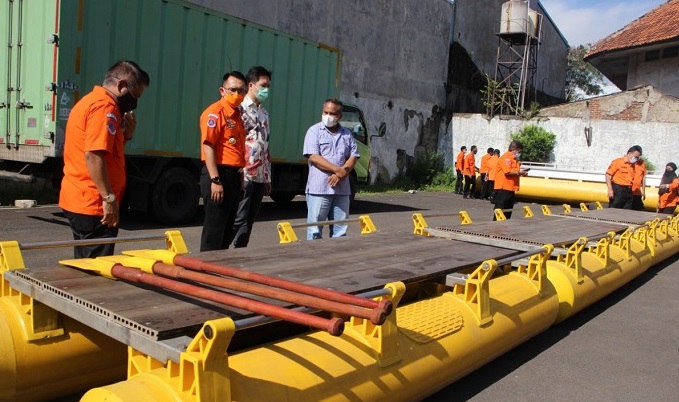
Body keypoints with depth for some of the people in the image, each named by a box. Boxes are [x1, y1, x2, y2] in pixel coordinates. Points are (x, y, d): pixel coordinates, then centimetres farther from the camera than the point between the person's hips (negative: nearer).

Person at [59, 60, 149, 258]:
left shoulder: (90, 101, 19)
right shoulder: (105, 107, -15)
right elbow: (93, 155, -25)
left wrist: (126, 134, 5)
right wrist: (109, 198, -23)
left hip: (77, 199, 10)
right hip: (93, 204, -10)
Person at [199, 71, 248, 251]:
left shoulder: (237, 114, 16)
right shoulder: (214, 112, -11)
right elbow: (208, 147, -18)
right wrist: (215, 180, -23)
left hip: (234, 175, 9)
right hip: (219, 174, -9)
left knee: (228, 228, 15)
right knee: (214, 228, -4)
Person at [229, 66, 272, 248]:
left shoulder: (264, 113, 19)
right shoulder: (240, 109, -6)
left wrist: (268, 176, 18)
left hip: (261, 176, 8)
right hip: (245, 175, -7)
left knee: (249, 221, 10)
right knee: (238, 220, -8)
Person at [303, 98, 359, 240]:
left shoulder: (347, 134, 15)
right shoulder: (314, 131, 1)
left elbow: (353, 156, 9)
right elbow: (313, 157, -10)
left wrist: (341, 174, -10)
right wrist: (338, 170, -15)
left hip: (342, 189, 5)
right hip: (319, 188, -4)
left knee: (340, 230, 9)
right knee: (315, 230, -2)